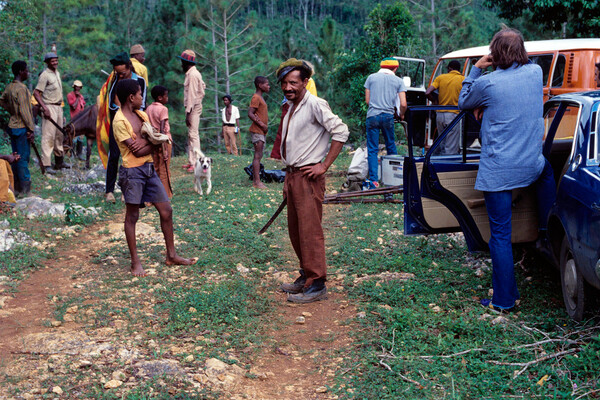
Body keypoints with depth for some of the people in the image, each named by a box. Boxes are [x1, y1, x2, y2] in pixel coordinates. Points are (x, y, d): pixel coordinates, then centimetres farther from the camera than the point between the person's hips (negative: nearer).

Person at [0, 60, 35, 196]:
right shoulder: (22, 88, -17)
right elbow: (24, 111, -20)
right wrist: (31, 129, -16)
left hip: (12, 126, 9)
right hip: (21, 128, -9)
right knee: (23, 158, -3)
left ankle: (16, 186, 21)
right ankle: (25, 188, 1)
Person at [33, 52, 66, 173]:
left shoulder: (57, 72, 15)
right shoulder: (45, 75, -12)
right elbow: (36, 93, -17)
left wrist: (61, 107, 18)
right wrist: (45, 108, -24)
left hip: (58, 107, 9)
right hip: (49, 107, -9)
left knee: (59, 135, 14)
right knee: (48, 136, -10)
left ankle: (59, 161, 24)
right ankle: (46, 165, -11)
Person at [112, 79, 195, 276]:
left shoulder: (142, 115, 11)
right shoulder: (119, 121, -14)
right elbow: (136, 151, -18)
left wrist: (145, 142, -15)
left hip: (149, 169, 8)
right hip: (132, 171, -8)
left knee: (166, 211, 8)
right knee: (132, 216, 3)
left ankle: (171, 255, 19)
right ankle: (135, 262, 12)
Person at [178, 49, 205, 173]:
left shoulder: (192, 75, -16)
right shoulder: (194, 73, 15)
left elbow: (192, 95, -19)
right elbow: (203, 86, 26)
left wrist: (188, 112, -20)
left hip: (193, 107, -10)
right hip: (194, 107, 10)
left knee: (193, 135, -11)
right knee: (191, 135, 14)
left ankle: (195, 163, -12)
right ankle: (191, 161, 19)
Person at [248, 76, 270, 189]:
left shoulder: (260, 98, 18)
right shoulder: (256, 98, -13)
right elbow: (250, 114, -21)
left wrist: (264, 126, 6)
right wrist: (262, 124, -20)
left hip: (262, 131, 10)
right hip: (257, 131, -10)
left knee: (258, 156, 10)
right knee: (258, 155, -11)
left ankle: (255, 180, 14)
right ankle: (257, 182, -12)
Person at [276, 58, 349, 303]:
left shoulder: (314, 104, -11)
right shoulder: (291, 108, 16)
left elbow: (341, 132, -18)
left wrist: (324, 165, -18)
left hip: (308, 176, -9)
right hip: (292, 175, 9)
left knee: (310, 230, -8)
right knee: (295, 230, 13)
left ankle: (316, 285, -3)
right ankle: (306, 276, 24)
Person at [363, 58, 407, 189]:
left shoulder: (371, 77, 6)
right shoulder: (398, 81, 5)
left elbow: (367, 100, 7)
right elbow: (403, 104, -1)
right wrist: (401, 115, 18)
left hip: (372, 116, -1)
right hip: (388, 116, 1)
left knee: (372, 149, 1)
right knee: (391, 147, 16)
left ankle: (373, 180, -8)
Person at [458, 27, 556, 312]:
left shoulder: (487, 83, -12)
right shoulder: (535, 73, 2)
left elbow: (463, 102, 8)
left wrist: (476, 68, 11)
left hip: (497, 173, -4)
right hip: (531, 166, 5)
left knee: (500, 235, 3)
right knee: (547, 169, 40)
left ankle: (504, 300, 9)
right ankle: (548, 231, 43)